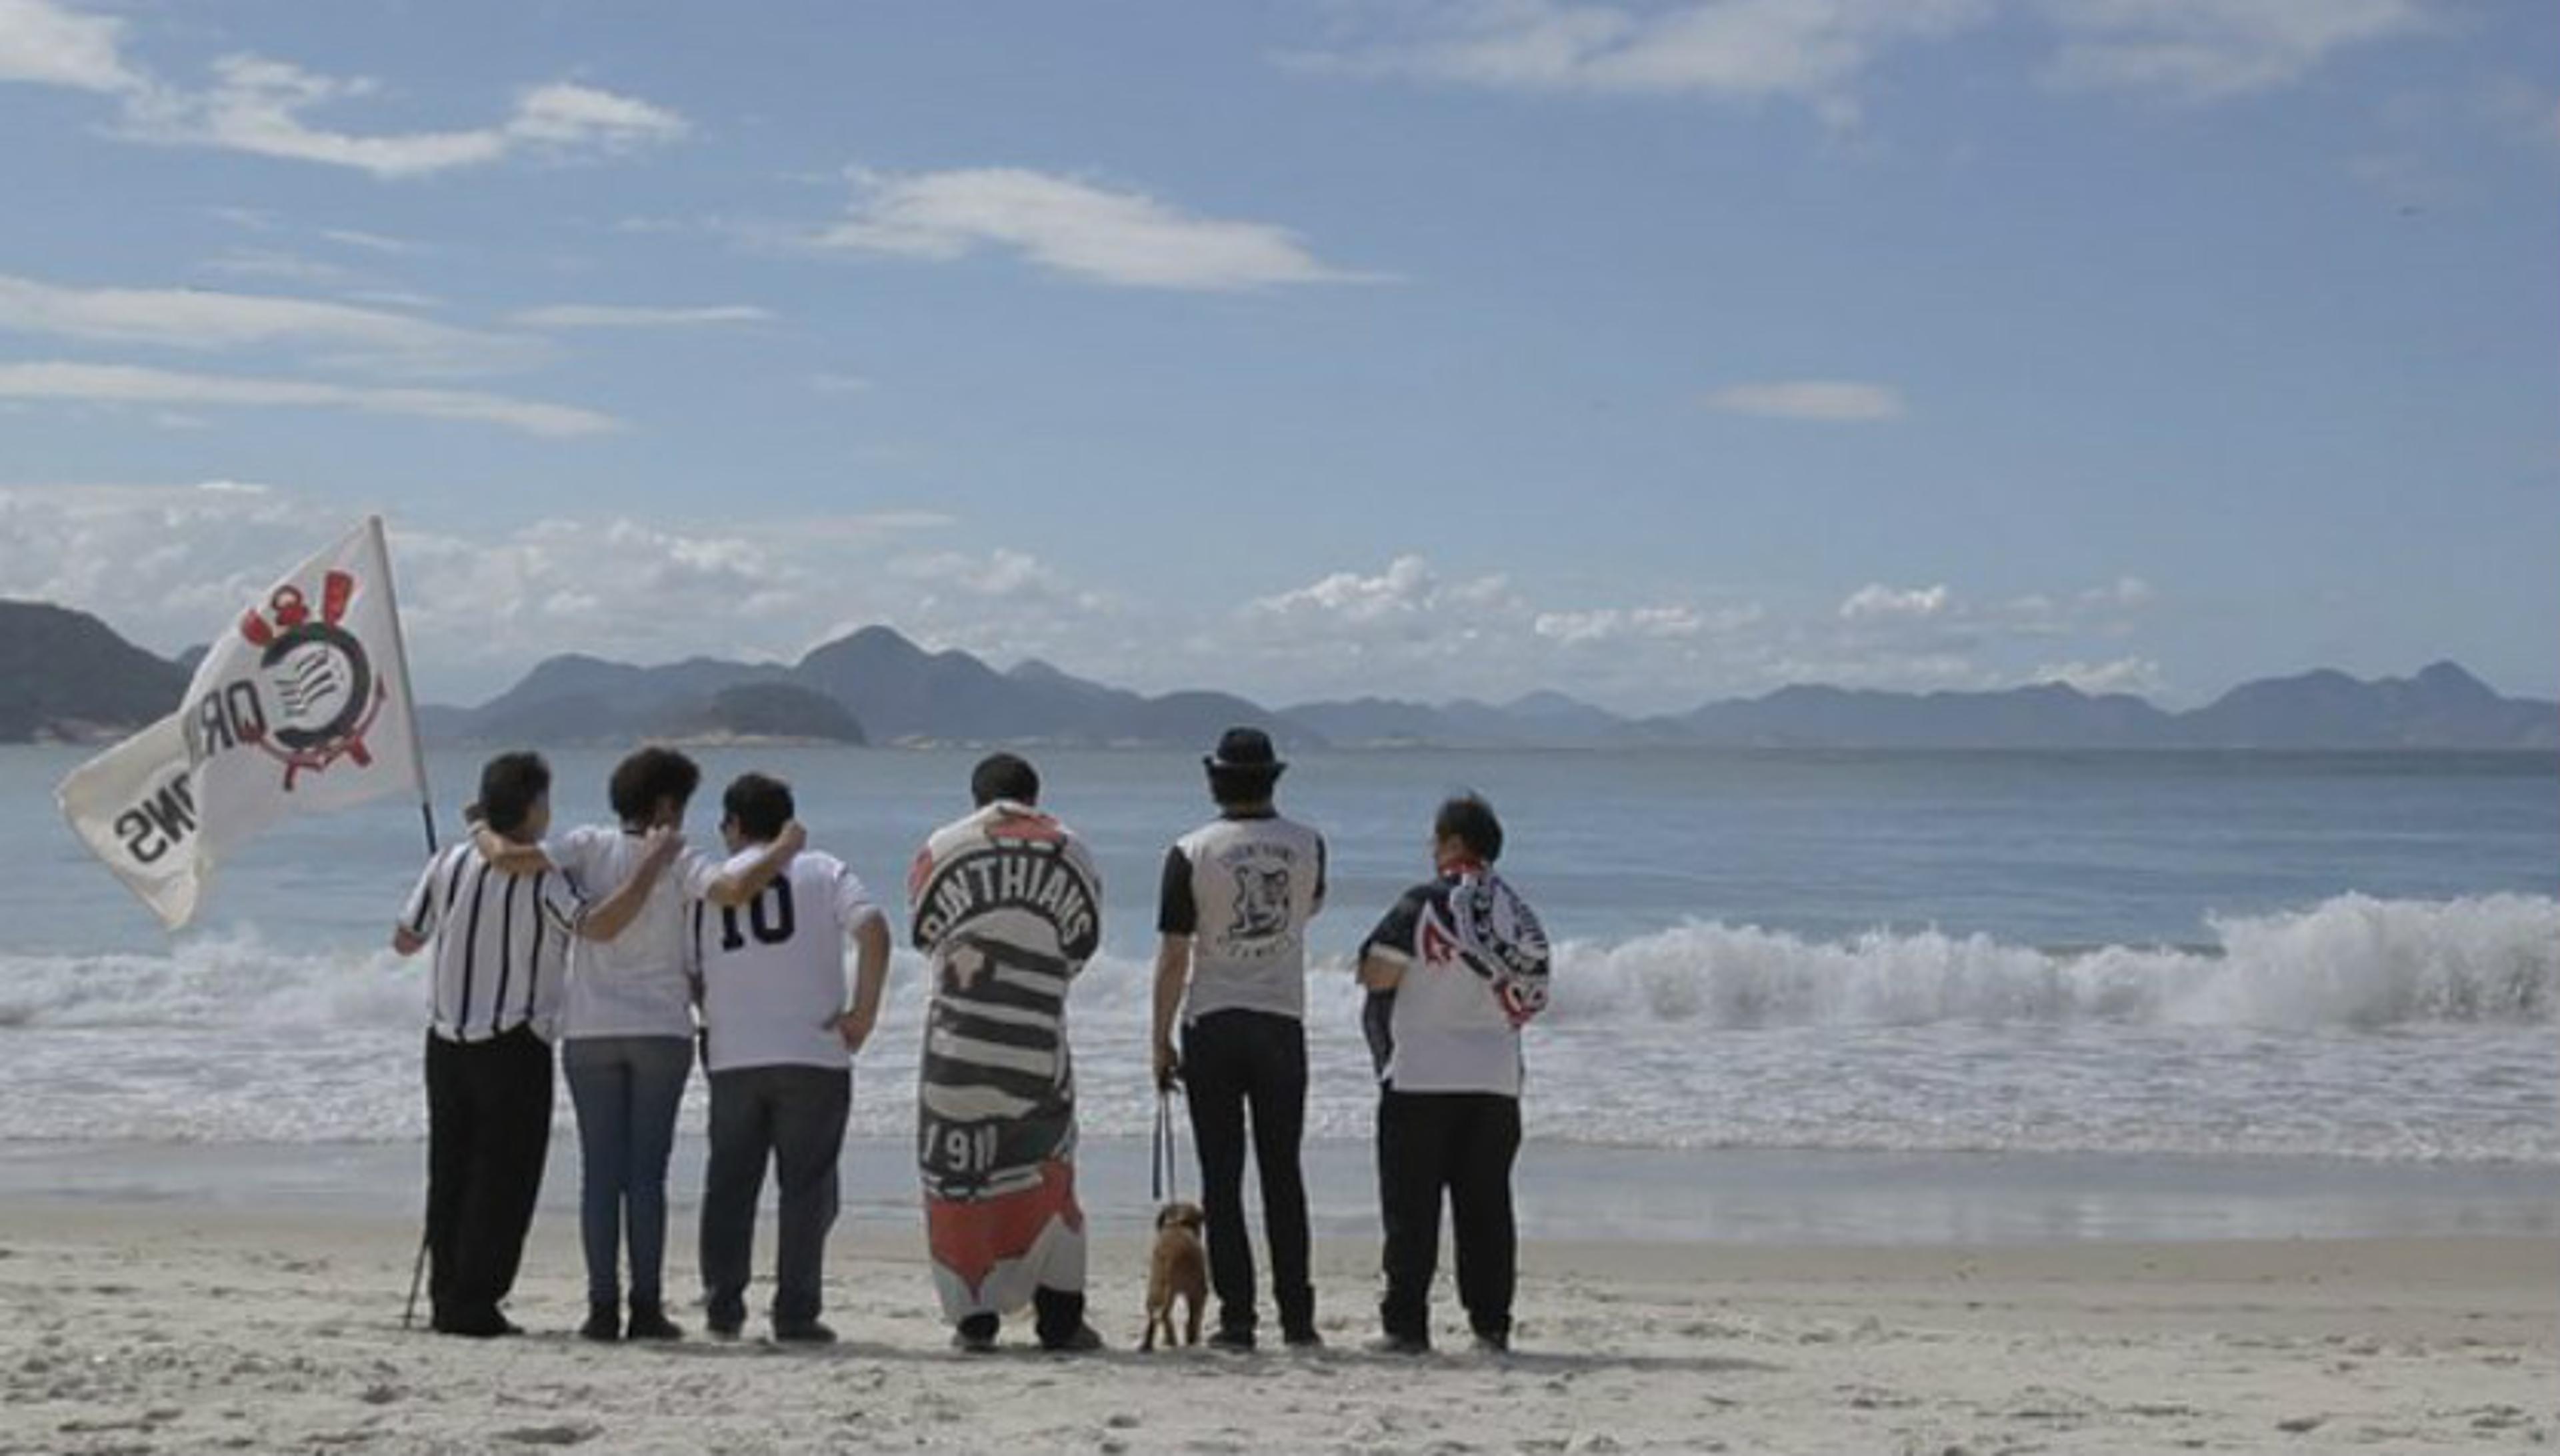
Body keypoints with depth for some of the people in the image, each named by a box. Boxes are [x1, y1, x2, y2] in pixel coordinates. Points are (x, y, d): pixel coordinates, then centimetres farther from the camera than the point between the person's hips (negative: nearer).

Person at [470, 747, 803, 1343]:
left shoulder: (590, 846, -1)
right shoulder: (681, 863, -4)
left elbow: (510, 860, -11)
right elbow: (738, 890, -21)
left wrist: (484, 836, 11)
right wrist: (788, 846, -5)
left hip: (589, 1031, 1)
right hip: (662, 1031, -1)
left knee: (600, 1171, 4)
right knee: (647, 1174, 3)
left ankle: (604, 1308, 2)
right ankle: (646, 1309, 1)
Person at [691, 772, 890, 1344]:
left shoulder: (707, 885, 9)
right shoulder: (823, 872, 3)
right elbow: (874, 931, -13)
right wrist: (865, 1011, -8)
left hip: (731, 1059, 2)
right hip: (814, 1054, -2)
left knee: (728, 1187, 12)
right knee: (807, 1188, 3)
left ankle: (723, 1305, 12)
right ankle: (795, 1312, 0)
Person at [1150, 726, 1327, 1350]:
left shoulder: (1192, 852, -8)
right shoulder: (1307, 845, 1)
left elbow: (1173, 956, -8)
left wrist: (1160, 1041, -1)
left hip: (1213, 1024, -2)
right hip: (1282, 1022, 2)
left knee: (1222, 1179, 2)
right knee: (1283, 1175, 9)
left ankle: (1236, 1318, 1)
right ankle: (1297, 1316, 8)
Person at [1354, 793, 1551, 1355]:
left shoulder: (1425, 904, -10)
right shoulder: (1518, 913, 8)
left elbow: (1377, 976, -13)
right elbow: (1534, 998, 11)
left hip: (1420, 1078, -5)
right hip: (1496, 1080, 5)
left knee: (1411, 1209, 1)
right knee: (1487, 1208, 9)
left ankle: (1406, 1325, -1)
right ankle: (1492, 1324, 9)